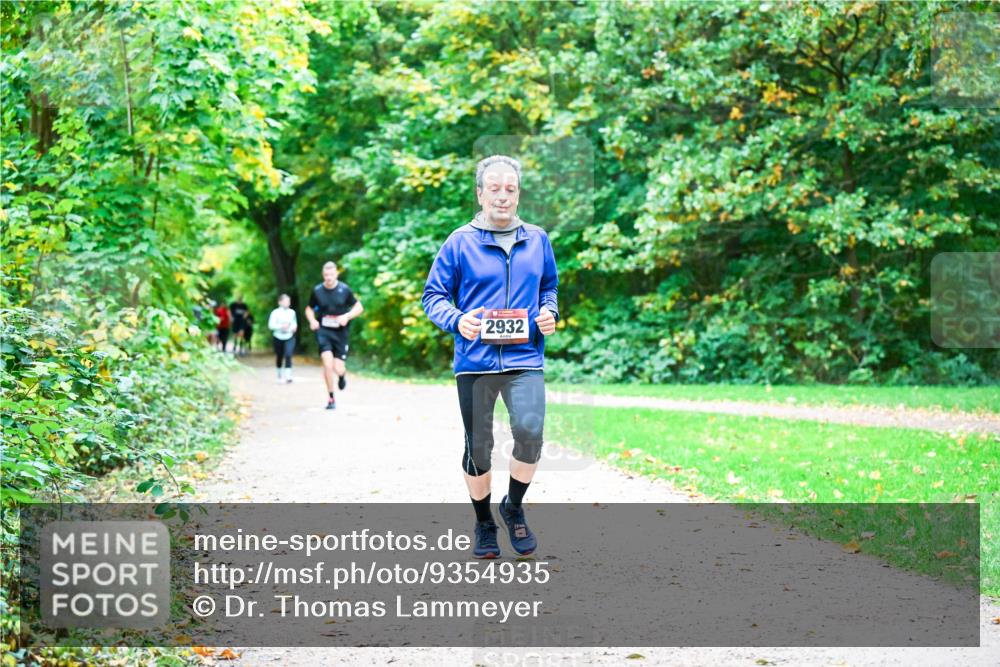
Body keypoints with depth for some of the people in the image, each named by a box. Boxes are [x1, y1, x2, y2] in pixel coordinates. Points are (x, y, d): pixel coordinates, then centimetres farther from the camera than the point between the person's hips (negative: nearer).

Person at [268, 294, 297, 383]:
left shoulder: (292, 312, 3)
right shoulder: (275, 312, -9)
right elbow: (271, 325, -14)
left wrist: (294, 327, -1)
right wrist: (281, 326, -26)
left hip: (289, 338, 1)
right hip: (278, 338, -1)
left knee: (288, 355, -17)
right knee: (279, 357, 10)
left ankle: (288, 375, -17)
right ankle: (280, 375, 28)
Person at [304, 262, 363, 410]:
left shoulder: (344, 289, -2)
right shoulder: (317, 291, 1)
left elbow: (359, 307, 6)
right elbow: (309, 309, 15)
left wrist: (347, 316, -12)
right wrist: (312, 320, -5)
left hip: (341, 332, 0)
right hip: (323, 332, 0)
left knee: (338, 369, -4)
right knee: (327, 364, -19)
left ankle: (343, 374, 37)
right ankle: (331, 398, -3)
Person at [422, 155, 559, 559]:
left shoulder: (537, 240, 9)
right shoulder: (460, 243, -1)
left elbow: (549, 286, 22)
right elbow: (433, 295, 2)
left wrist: (549, 312, 1)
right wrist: (457, 320, -18)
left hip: (524, 358, 1)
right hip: (475, 360, -1)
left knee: (529, 429, -21)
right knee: (477, 447, 7)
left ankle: (514, 507, 5)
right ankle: (484, 524, 28)